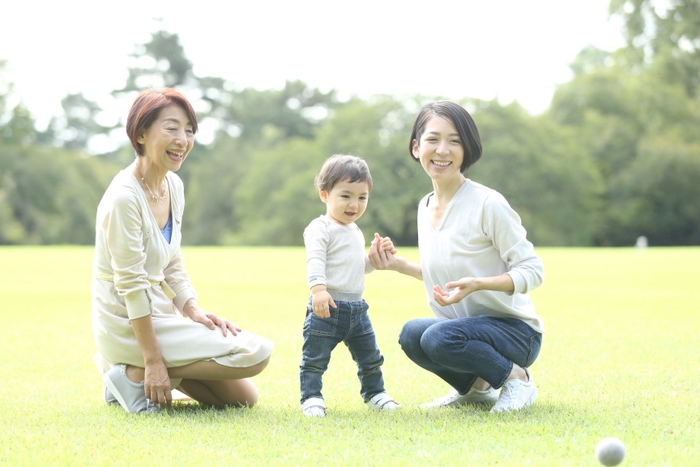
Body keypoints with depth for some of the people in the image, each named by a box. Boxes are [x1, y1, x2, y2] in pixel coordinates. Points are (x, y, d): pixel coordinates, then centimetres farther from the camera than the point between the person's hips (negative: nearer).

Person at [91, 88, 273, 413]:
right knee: (257, 352, -14)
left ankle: (133, 369, 12)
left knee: (244, 397, 11)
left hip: (159, 311, 9)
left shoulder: (173, 185, 5)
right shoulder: (124, 197, -22)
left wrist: (193, 311, -4)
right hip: (127, 325, -9)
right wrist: (152, 360, -20)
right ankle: (136, 373, -6)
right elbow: (131, 285, -22)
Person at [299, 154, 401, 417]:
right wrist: (318, 289, -37)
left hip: (357, 308, 8)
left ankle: (374, 393, 32)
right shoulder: (320, 229, -11)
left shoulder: (356, 233, 18)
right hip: (327, 307, -8)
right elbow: (315, 260, -23)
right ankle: (311, 397, 9)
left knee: (370, 357, 17)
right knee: (315, 358, -2)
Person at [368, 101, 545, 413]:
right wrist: (398, 265, 4)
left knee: (439, 337, -32)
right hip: (467, 327, 6)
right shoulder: (425, 207, 6)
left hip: (516, 330, -6)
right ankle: (475, 387, 6)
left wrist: (476, 284, -31)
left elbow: (532, 271, -16)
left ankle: (516, 377, -5)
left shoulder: (487, 204, -16)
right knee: (412, 334, -22)